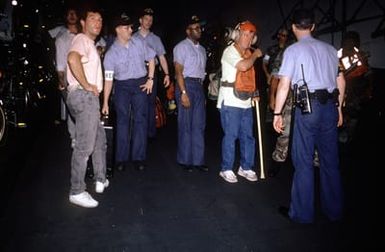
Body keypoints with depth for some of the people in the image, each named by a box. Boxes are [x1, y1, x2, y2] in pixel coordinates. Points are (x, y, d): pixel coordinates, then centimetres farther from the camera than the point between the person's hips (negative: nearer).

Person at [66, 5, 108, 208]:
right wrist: (86, 85, -22)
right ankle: (77, 192, -4)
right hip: (83, 96, -11)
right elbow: (72, 58, -28)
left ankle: (101, 180, 28)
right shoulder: (82, 39, -7)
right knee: (84, 146, -10)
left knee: (100, 139, 18)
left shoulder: (90, 43, 25)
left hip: (89, 97, 11)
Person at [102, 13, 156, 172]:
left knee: (140, 120, 0)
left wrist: (150, 79, 2)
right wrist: (105, 103, -10)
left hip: (140, 84, 2)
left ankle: (138, 157, 8)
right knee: (122, 120, 1)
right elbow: (108, 79, -8)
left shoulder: (139, 43, -1)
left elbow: (151, 59, 12)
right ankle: (121, 158, 10)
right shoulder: (111, 53, -7)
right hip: (122, 86, -1)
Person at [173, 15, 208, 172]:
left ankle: (198, 160, 15)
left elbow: (202, 71, 17)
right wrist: (183, 92, -19)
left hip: (199, 86, 7)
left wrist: (202, 92, 11)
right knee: (185, 125, 0)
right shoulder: (181, 47, -3)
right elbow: (178, 71, -11)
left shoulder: (202, 49, 18)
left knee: (199, 125, 7)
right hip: (186, 84, -7)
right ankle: (185, 160, 12)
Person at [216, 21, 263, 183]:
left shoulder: (248, 54, 17)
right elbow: (243, 66, -25)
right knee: (231, 135, -4)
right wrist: (255, 55, -8)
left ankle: (245, 167, 22)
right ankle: (226, 169, 8)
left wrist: (253, 94, 15)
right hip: (230, 101, -7)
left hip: (245, 101, 8)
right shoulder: (230, 51, -6)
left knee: (248, 136, 9)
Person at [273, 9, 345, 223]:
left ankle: (302, 212, 11)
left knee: (304, 161, 3)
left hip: (308, 107, -5)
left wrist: (277, 113, -3)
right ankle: (334, 210, 25)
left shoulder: (293, 50, -1)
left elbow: (284, 85, -8)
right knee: (330, 160, 13)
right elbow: (341, 81, 13)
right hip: (330, 105, 5)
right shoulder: (329, 49, 12)